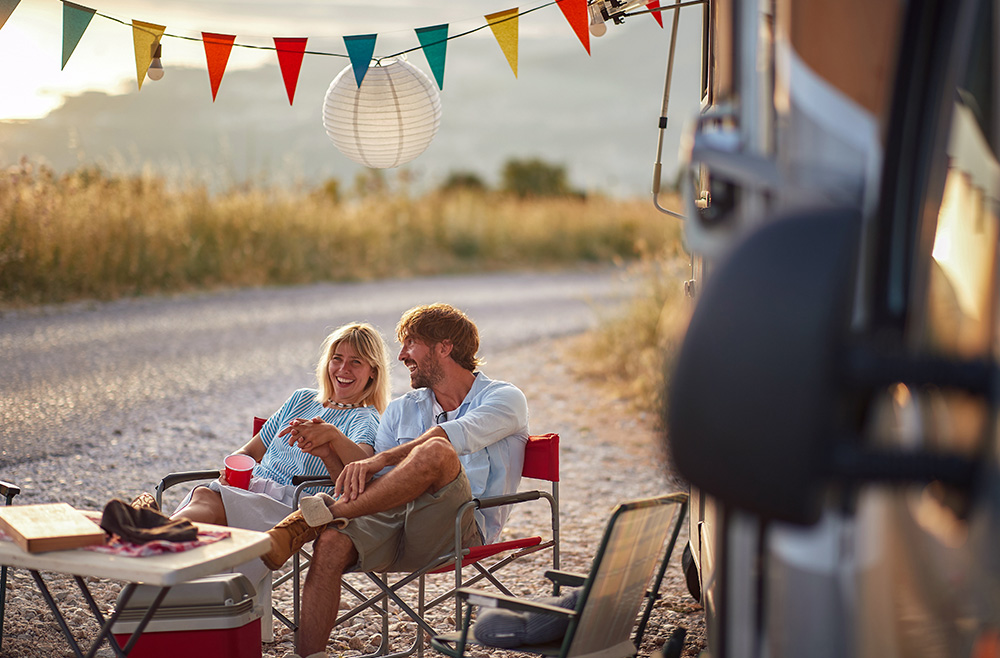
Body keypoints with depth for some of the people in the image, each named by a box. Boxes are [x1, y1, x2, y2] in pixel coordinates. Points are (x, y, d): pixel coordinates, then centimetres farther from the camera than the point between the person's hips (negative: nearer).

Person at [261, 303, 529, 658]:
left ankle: (316, 515, -28)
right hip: (394, 523, 5)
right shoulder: (402, 409, 26)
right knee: (332, 543, -28)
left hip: (461, 532, -5)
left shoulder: (505, 398, 8)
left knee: (436, 452, -34)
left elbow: (457, 435, -14)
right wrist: (329, 442, 0)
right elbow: (378, 484, 17)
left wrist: (380, 459, -26)